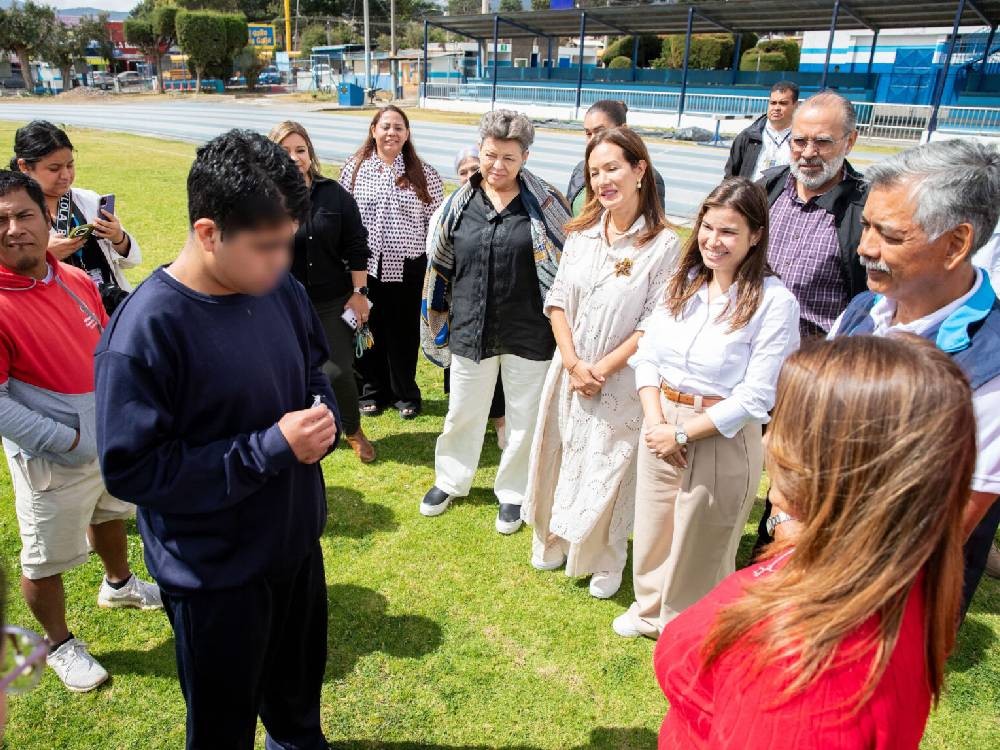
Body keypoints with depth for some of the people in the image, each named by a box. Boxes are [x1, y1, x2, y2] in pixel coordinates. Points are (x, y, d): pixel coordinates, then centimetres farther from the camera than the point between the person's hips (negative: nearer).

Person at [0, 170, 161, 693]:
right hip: (51, 460, -7)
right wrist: (65, 440, -22)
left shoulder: (76, 280, -4)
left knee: (109, 515, 30)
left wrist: (124, 409, 1)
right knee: (45, 559, 11)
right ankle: (60, 645, 36)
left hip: (112, 439, 7)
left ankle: (118, 584, 58)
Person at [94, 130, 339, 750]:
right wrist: (270, 448, -29)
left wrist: (324, 420, -13)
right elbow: (132, 469, -25)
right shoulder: (145, 332, -27)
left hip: (296, 542, 6)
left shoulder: (282, 291, -7)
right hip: (215, 573, -6)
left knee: (299, 686, 31)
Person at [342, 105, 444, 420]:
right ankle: (374, 390, 29)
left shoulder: (424, 174, 0)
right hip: (365, 265, 1)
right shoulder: (354, 169, 2)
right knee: (370, 329, 11)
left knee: (404, 332, 9)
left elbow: (436, 221, 3)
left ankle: (405, 393, 27)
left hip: (407, 267, -1)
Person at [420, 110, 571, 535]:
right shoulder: (461, 203, 0)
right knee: (462, 413, 18)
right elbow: (441, 266, 10)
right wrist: (437, 320, 14)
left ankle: (512, 493, 34)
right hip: (470, 330, 2)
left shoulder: (545, 204, -8)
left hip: (528, 334, -2)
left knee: (524, 419, 12)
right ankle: (450, 481, 41)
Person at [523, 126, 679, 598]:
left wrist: (603, 368, -13)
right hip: (569, 372, 4)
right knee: (561, 458, 17)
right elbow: (557, 301, 1)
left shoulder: (664, 244, -14)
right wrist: (573, 364, -9)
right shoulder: (581, 233, 0)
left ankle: (606, 560, 31)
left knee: (608, 468, 7)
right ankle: (554, 541, 41)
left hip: (620, 379, -4)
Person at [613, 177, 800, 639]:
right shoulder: (683, 282, 2)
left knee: (699, 543, 14)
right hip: (660, 427, 5)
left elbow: (757, 397, -18)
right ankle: (650, 609, 48)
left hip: (722, 438, -5)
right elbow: (646, 354, 3)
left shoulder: (774, 302, -16)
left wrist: (682, 433, -16)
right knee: (653, 531, 21)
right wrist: (655, 420, -11)